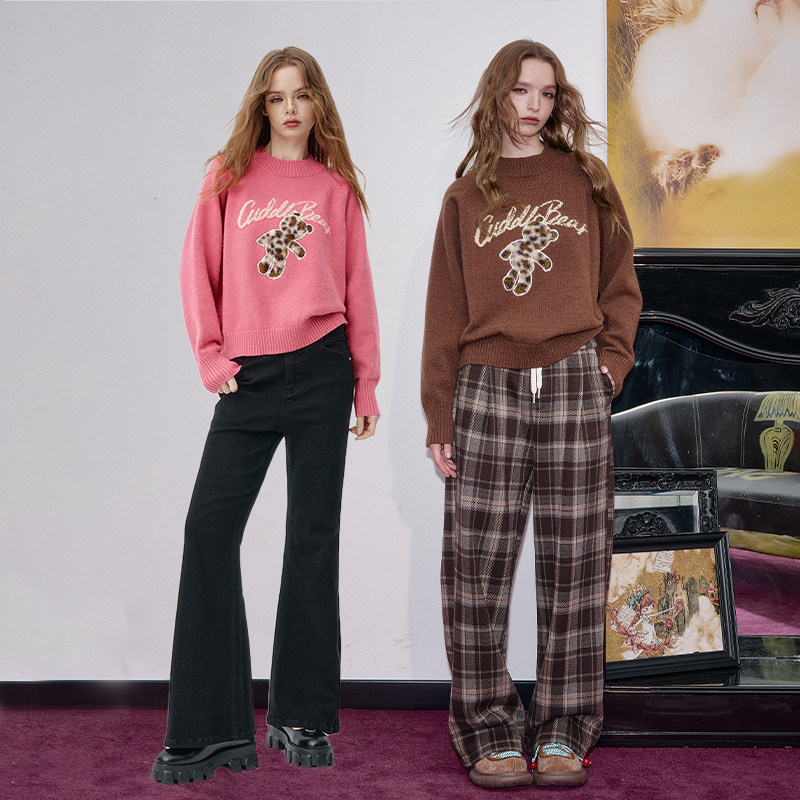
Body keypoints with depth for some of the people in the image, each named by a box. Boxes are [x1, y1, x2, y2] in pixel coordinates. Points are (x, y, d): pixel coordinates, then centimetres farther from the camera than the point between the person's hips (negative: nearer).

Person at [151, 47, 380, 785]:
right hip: (248, 378, 1)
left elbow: (357, 288, 9)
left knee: (313, 537, 4)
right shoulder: (229, 177, 10)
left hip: (321, 368, 0)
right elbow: (200, 270, 8)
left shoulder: (336, 186, 9)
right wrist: (211, 355, -1)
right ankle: (211, 729, 1)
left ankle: (302, 717, 14)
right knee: (210, 530, -7)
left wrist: (366, 384, 6)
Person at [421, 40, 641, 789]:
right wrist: (439, 419, 2)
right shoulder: (466, 197, 10)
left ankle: (562, 730, 14)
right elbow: (444, 312, 7)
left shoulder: (587, 182, 11)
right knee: (477, 572, -1)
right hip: (487, 390, 0)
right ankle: (489, 731, 10)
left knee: (572, 569, 4)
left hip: (574, 390, 0)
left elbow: (620, 283, 14)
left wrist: (611, 360, -2)